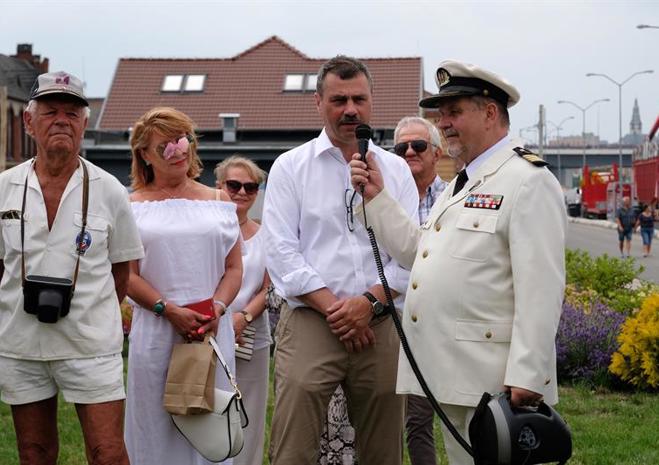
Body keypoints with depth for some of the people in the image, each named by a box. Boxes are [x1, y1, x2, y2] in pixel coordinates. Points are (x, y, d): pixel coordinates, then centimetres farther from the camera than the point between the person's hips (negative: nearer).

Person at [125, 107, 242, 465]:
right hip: (155, 331, -1)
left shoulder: (218, 201, 12)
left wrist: (216, 308, -8)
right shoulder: (133, 206, 7)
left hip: (213, 331, 1)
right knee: (156, 428, 1)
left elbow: (234, 268, 9)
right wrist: (170, 310, -12)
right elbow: (127, 275, 0)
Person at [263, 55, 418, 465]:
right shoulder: (291, 167, 5)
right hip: (309, 321, -2)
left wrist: (370, 301, -10)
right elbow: (281, 252, -3)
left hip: (378, 322, 2)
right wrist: (333, 308, -9)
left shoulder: (396, 169, 11)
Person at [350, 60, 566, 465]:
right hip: (452, 374, 9)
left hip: (495, 379, -9)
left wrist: (527, 377, -24)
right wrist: (377, 196, 12)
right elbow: (417, 250, 19)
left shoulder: (528, 181, -11)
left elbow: (541, 289, -19)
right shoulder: (462, 183, 21)